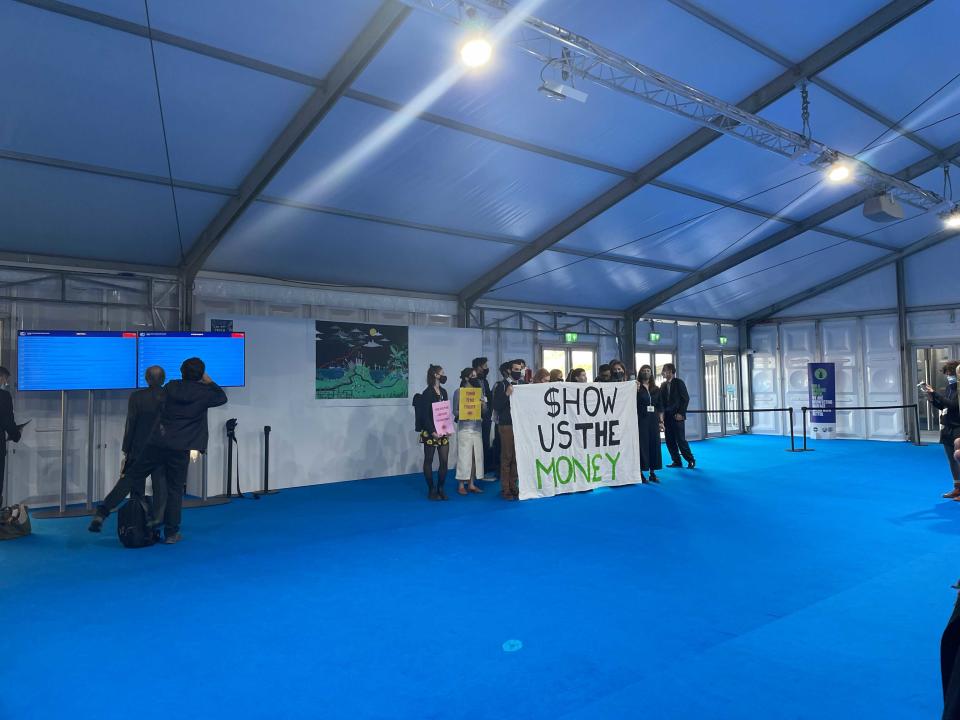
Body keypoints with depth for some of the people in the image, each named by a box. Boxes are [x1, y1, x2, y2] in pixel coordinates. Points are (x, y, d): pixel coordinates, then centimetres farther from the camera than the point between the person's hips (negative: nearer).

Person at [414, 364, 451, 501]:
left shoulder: (443, 391, 11)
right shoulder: (427, 393, -10)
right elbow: (425, 415, -13)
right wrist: (432, 431, -19)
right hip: (431, 432, -6)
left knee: (444, 461, 4)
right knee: (429, 460, 5)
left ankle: (440, 488, 16)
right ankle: (431, 490, 13)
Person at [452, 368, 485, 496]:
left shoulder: (479, 391, 11)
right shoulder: (458, 391, -2)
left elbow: (485, 412, 11)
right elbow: (455, 411, -3)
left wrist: (482, 405, -9)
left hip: (477, 427, 5)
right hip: (464, 427, -5)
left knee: (476, 455, 5)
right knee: (464, 456, -4)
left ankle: (472, 484, 15)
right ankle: (461, 485, 5)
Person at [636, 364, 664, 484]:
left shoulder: (656, 389, 12)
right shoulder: (637, 387, 0)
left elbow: (660, 406, 13)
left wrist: (661, 421, 7)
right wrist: (636, 390, -19)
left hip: (653, 420, 4)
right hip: (641, 420, -4)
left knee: (654, 444, 4)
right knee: (642, 445, -4)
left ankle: (653, 473, 12)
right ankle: (641, 473, 2)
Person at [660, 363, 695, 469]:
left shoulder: (679, 383, -3)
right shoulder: (663, 385, 12)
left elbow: (686, 398, -6)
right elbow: (661, 400, 11)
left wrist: (681, 413, -12)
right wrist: (662, 414, 1)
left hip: (677, 416, -5)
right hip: (667, 416, 5)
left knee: (681, 440, -6)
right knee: (670, 440, 4)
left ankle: (690, 460, 9)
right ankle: (676, 461, 13)